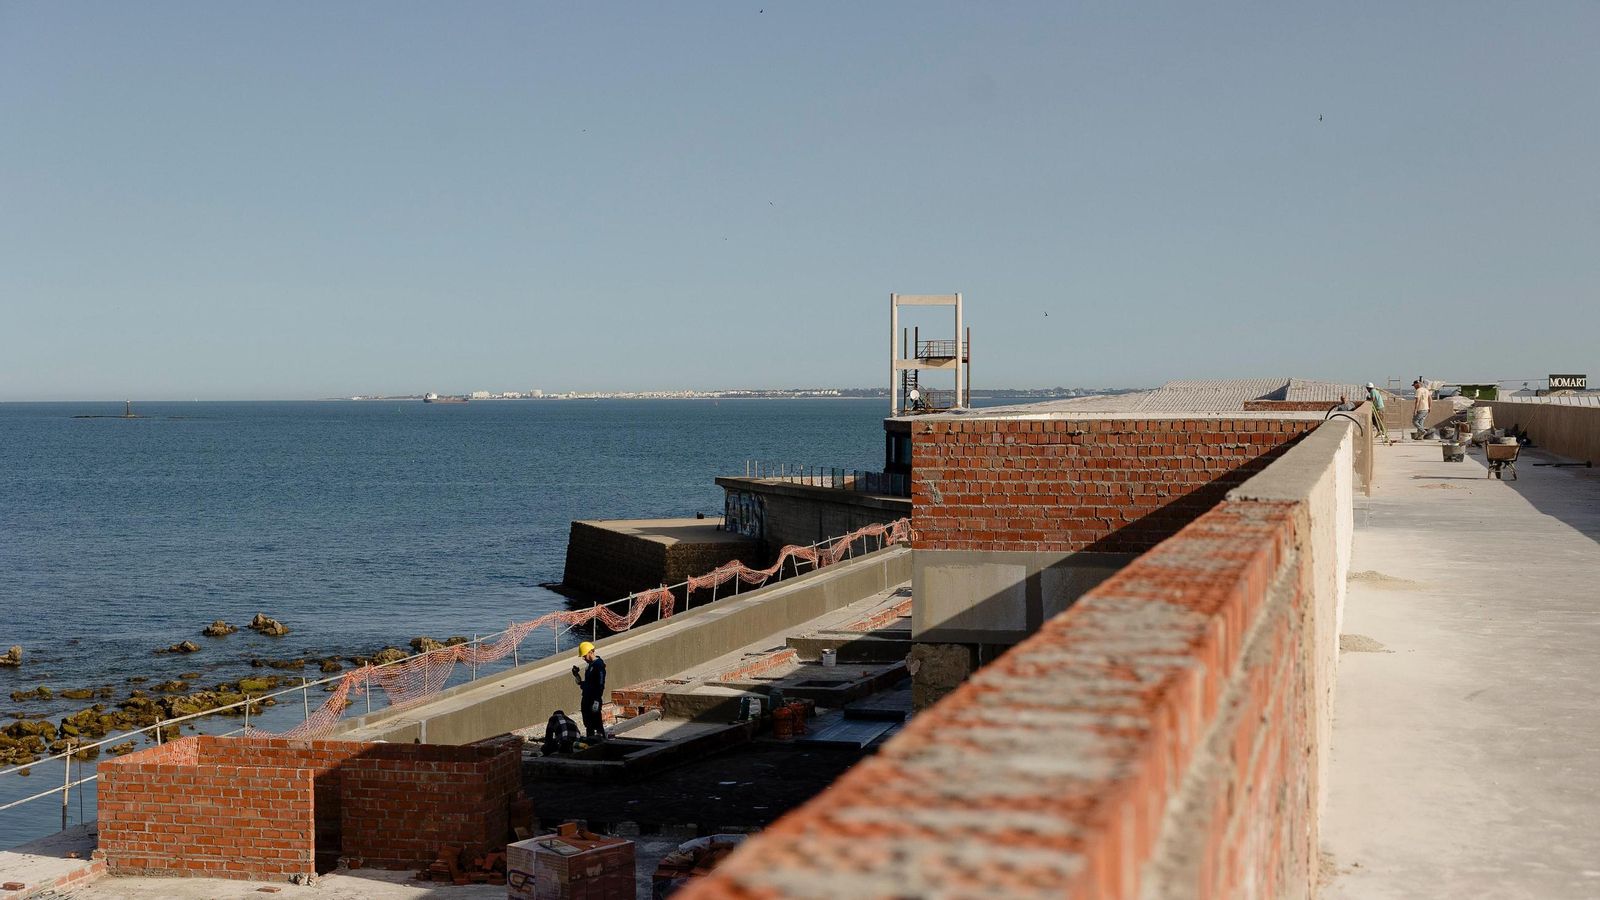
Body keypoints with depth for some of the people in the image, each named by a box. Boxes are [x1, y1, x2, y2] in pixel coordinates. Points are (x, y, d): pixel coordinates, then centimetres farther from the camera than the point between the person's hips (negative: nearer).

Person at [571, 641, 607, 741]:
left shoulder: (599, 665, -13)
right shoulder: (590, 665, 16)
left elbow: (600, 685, -19)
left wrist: (597, 701, -22)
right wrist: (576, 675, 7)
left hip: (594, 700, -10)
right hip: (587, 698, 10)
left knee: (596, 722, -8)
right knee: (588, 724, 12)